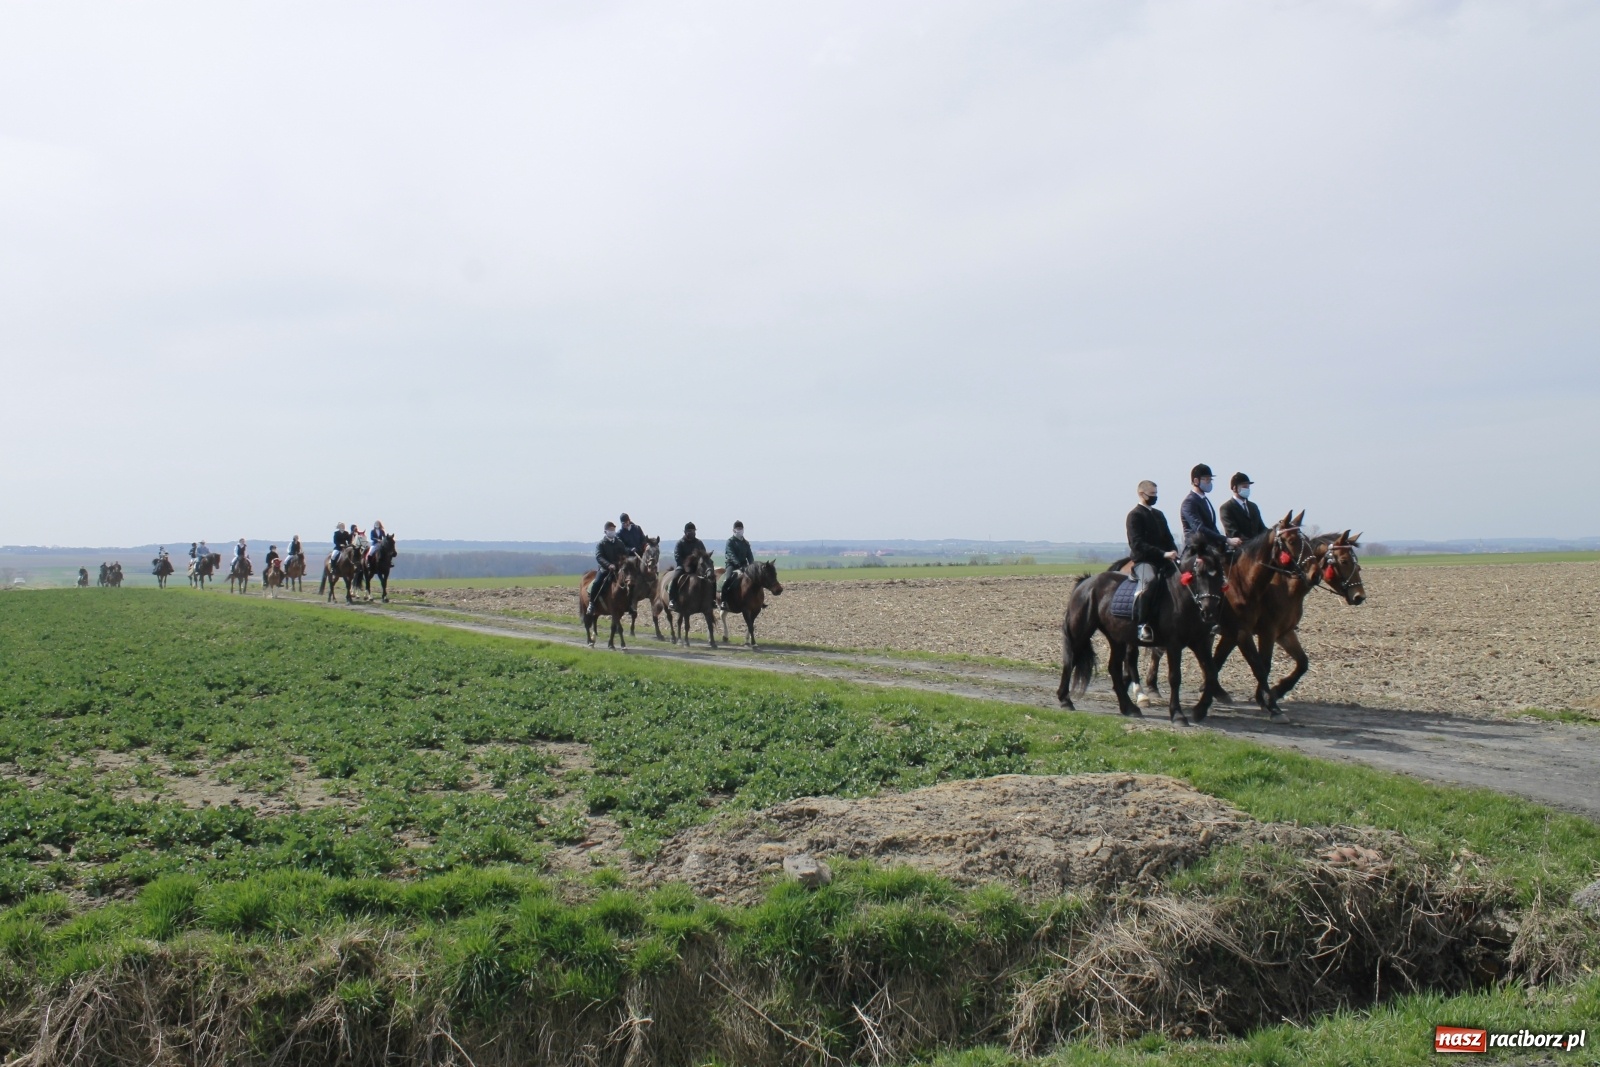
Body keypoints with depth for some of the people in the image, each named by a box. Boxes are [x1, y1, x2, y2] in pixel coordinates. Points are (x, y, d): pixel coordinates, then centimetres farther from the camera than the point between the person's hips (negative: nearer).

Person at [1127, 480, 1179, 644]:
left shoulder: (1159, 515, 20)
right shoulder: (1135, 515, -3)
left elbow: (1168, 539, 21)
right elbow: (1137, 544, -15)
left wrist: (1174, 554, -1)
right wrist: (1163, 554, -23)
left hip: (1162, 561, 8)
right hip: (1142, 561, -8)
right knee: (1149, 581, -37)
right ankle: (1143, 624, -35)